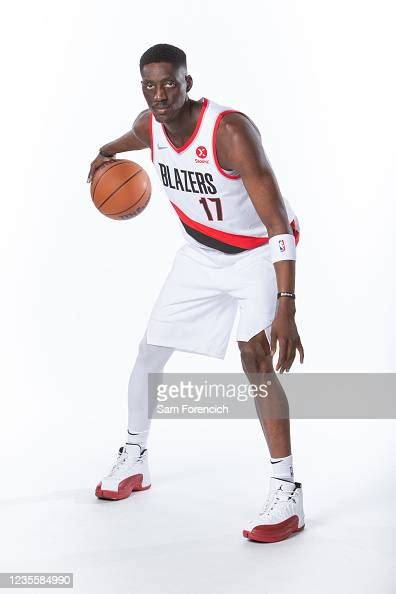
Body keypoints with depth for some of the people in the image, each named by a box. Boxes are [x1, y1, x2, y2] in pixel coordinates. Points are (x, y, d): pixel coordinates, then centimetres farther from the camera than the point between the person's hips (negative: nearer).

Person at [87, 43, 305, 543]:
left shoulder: (231, 130, -32)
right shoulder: (149, 125, -12)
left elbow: (279, 224, -36)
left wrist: (285, 309, -43)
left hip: (260, 251, -6)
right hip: (202, 252, 7)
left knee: (255, 356, -23)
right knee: (150, 350, 7)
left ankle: (287, 493, -14)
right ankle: (133, 461, 28)